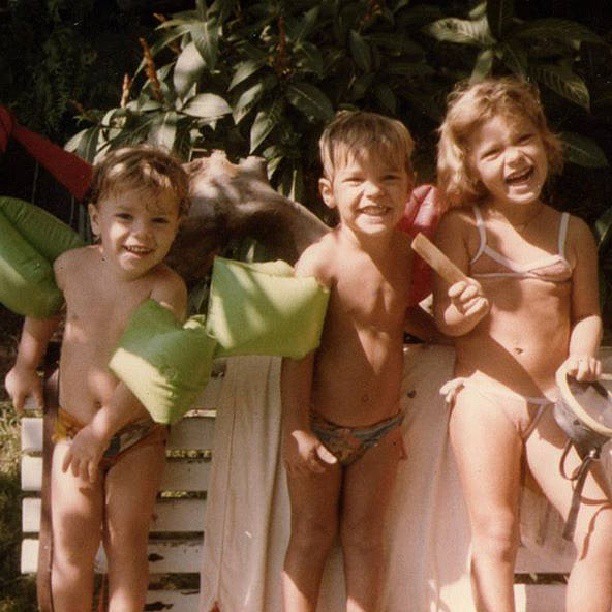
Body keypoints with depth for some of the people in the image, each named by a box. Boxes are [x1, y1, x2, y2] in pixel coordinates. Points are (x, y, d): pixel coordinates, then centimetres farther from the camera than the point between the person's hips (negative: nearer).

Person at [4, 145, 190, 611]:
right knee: (72, 543, -1)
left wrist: (103, 428, -29)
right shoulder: (73, 266, -8)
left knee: (126, 541, -2)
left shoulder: (166, 288, -20)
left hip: (137, 436, -3)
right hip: (73, 427, 3)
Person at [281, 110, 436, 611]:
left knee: (365, 534, 14)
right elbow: (298, 349, -19)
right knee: (312, 533, 10)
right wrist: (296, 428, -19)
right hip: (320, 428, -4)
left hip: (382, 429, 4)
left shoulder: (408, 252, -3)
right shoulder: (321, 260, -21)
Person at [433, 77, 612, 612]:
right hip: (485, 396, -2)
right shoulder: (461, 227, 3)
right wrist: (462, 313, -25)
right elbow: (443, 318, -2)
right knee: (495, 533, -10)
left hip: (553, 403, 2)